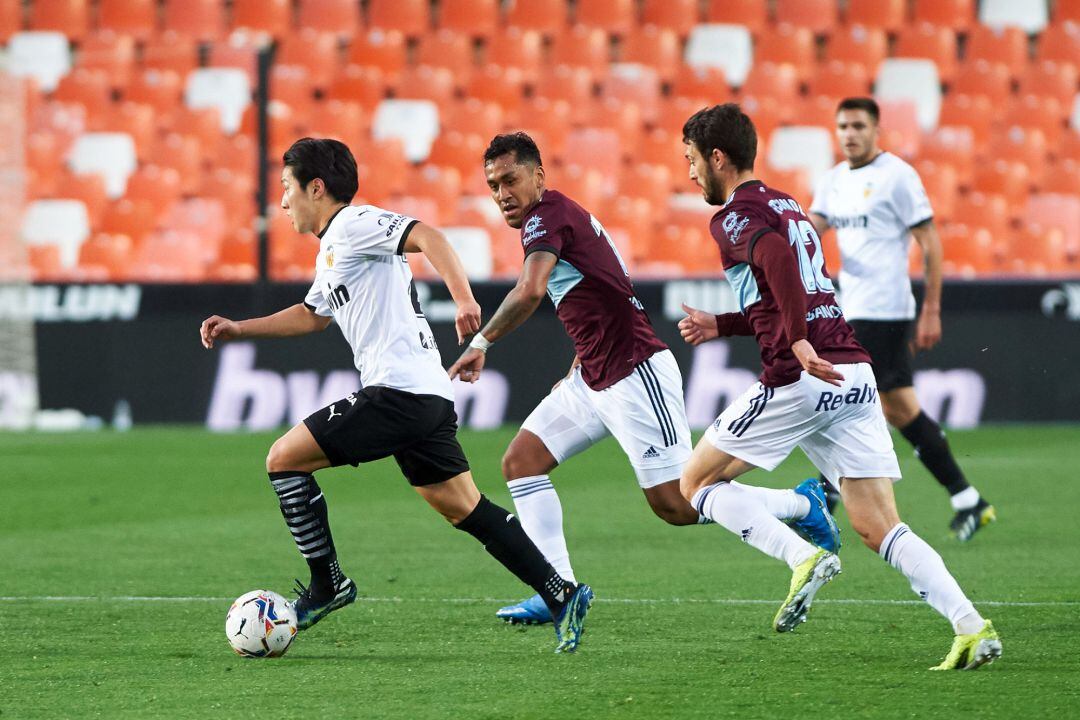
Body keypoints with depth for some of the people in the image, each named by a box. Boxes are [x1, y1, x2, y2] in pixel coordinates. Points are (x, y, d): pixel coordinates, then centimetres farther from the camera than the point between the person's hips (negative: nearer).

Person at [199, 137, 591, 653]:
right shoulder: (330, 251, 25)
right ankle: (561, 596, 4)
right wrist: (236, 329, 37)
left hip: (397, 391, -10)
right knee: (464, 509, 9)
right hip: (429, 398, 10)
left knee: (283, 459, -3)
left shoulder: (354, 224, -5)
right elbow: (311, 316, 41)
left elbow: (427, 237, -21)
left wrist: (462, 298, -34)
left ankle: (326, 585, 0)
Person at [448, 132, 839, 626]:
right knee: (520, 461, 2)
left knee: (675, 504, -9)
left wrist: (481, 342, -26)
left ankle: (802, 505, 7)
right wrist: (577, 371, 24)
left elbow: (530, 291, -33)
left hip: (635, 373, -11)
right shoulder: (562, 216, 16)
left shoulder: (546, 217, -14)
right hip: (595, 378, 11)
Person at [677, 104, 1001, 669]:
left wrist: (799, 343, -30)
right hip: (853, 375, 8)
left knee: (698, 482, 11)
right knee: (879, 530, 3)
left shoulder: (735, 215, -2)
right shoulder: (787, 206, 25)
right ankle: (973, 628, -14)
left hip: (799, 381, -8)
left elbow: (777, 258, -25)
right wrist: (719, 326, 35)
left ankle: (804, 558, -9)